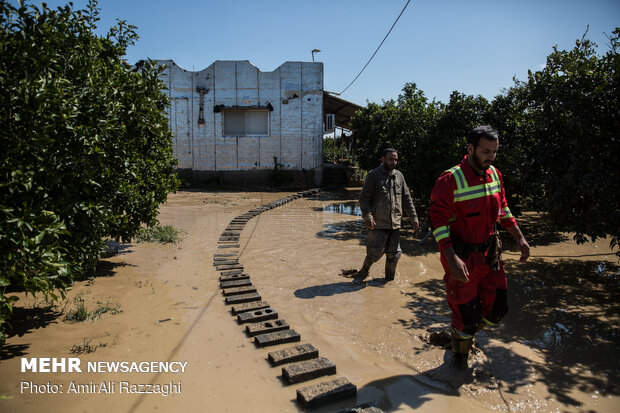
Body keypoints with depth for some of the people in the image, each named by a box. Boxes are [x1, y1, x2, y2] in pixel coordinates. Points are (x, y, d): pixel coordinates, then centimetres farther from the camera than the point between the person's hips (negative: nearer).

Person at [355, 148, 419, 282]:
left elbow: (406, 199, 17)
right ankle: (363, 273, 23)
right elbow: (363, 198, -7)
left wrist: (413, 217, 11)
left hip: (395, 224, 5)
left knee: (394, 254, 8)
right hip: (378, 224, -5)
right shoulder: (373, 175, -3)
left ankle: (389, 279, 28)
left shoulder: (399, 176, 13)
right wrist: (368, 217, -19)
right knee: (375, 253, -3)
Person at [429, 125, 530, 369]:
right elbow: (438, 220, -21)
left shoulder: (494, 175, 4)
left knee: (497, 309, 12)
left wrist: (519, 237, 10)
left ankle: (467, 331, 42)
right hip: (462, 258, -6)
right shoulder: (451, 180, -19)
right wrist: (452, 258, -28)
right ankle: (459, 359, 35)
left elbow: (502, 210, 17)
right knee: (466, 314, 6)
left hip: (490, 254, 7)